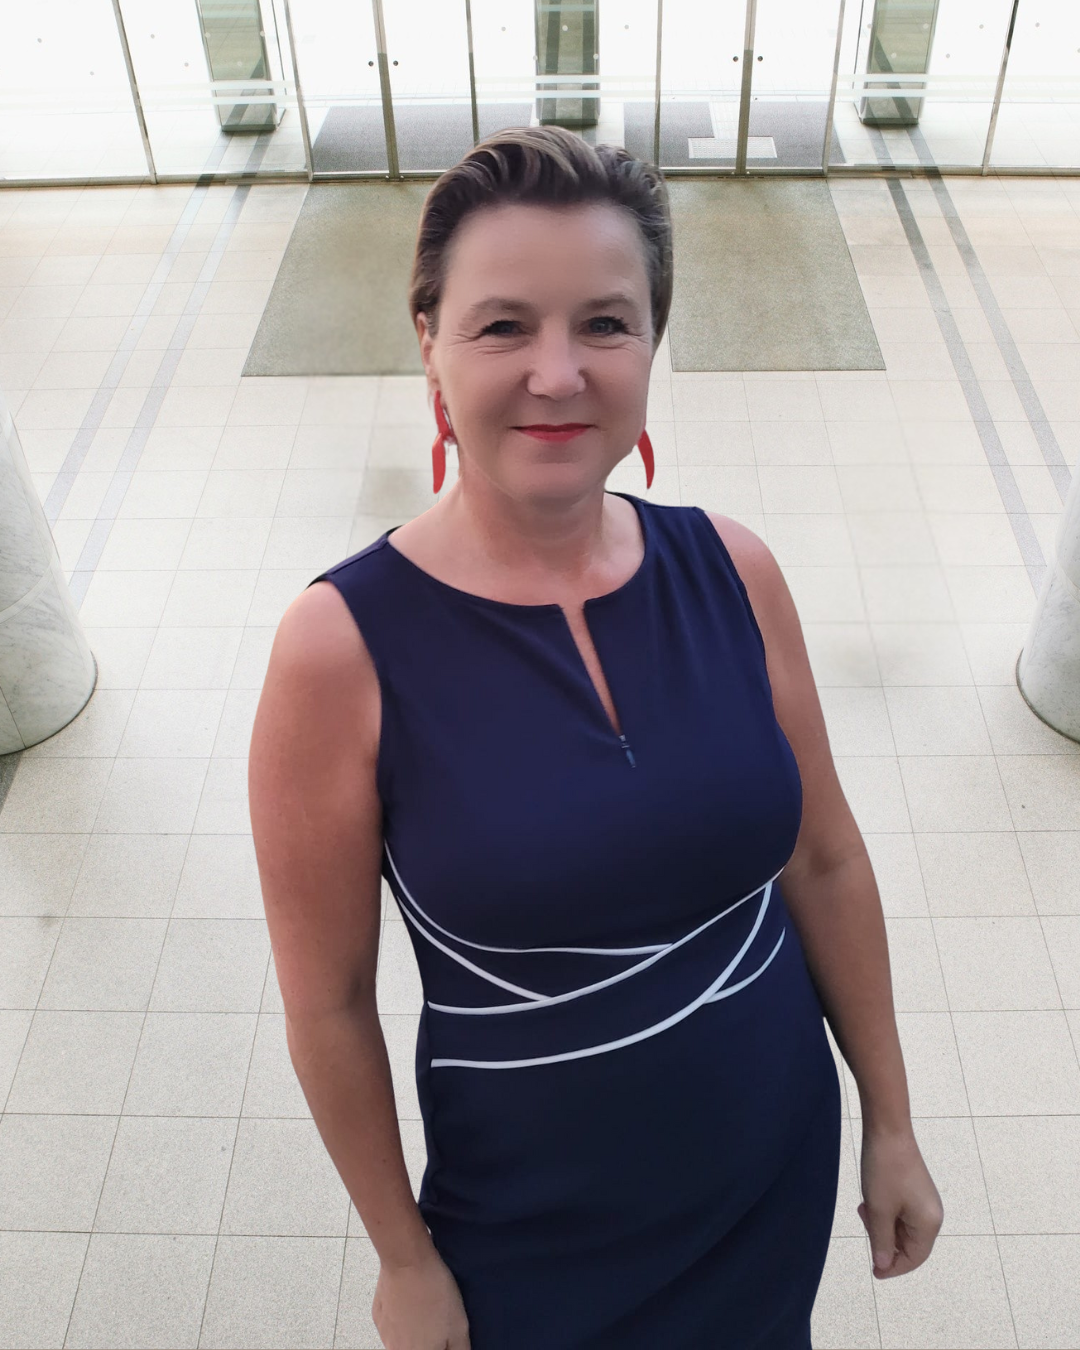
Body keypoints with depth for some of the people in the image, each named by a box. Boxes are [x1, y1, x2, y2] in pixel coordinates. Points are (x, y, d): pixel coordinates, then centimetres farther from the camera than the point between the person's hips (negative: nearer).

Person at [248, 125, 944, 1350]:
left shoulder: (730, 571, -12)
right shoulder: (343, 648, -23)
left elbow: (825, 859, -2)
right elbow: (328, 1003, -13)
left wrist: (891, 1125, 5)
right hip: (534, 1229, -3)